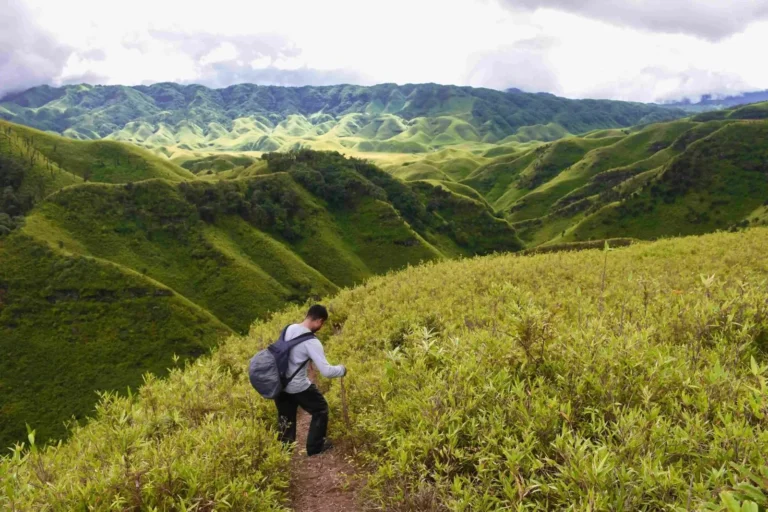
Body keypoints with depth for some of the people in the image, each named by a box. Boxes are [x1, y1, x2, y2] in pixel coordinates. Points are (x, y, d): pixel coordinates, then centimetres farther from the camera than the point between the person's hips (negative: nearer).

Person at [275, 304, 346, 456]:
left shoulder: (289, 328, -4)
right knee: (320, 409, 16)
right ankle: (315, 447, 25)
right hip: (298, 387, -7)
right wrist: (341, 370, -6)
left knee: (286, 415, 25)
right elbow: (326, 371, -27)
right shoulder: (312, 342, -25)